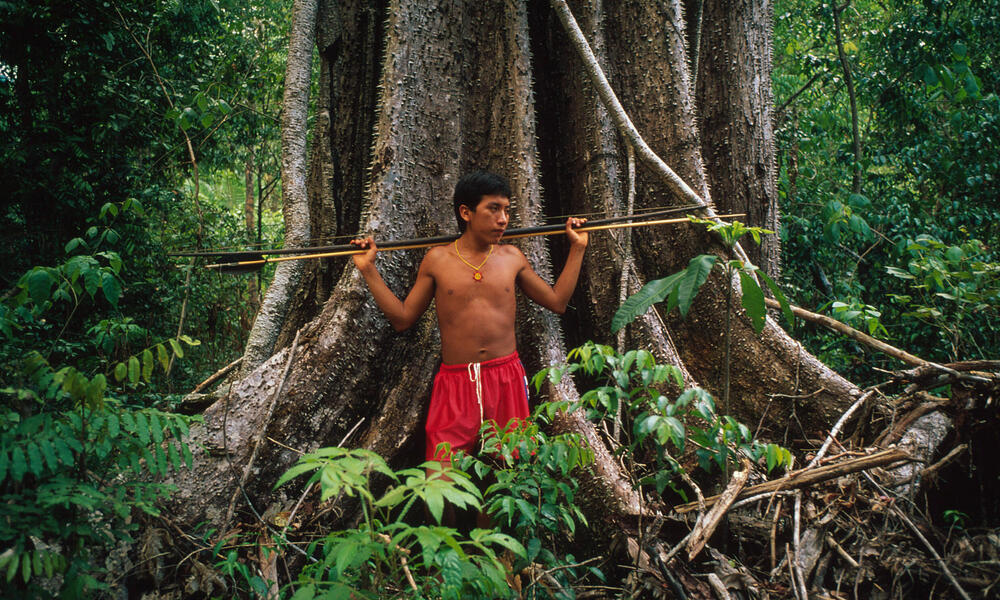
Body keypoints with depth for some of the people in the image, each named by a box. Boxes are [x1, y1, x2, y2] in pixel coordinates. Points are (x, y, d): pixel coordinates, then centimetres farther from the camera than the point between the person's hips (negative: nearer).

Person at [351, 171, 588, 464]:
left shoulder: (512, 258, 8)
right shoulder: (438, 259, 4)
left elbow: (557, 302, 18)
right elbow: (403, 318, 9)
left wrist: (577, 248, 18)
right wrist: (369, 270, 5)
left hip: (507, 380, 2)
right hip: (455, 382, -2)